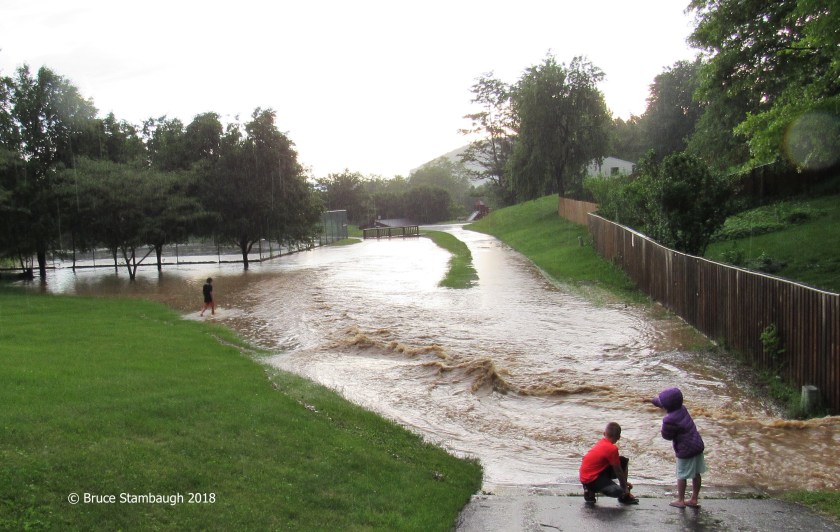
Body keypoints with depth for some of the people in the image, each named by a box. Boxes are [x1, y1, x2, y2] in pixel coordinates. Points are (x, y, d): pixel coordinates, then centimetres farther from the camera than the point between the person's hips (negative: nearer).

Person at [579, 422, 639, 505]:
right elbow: (618, 471, -10)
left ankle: (624, 497, 18)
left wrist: (624, 482, 25)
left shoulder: (601, 442, 9)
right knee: (618, 492, -31)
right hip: (590, 479, -10)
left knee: (624, 461, 12)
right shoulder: (612, 449, -18)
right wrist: (624, 487, 3)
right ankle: (590, 490, -6)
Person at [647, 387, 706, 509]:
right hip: (698, 446, 8)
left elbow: (667, 436, -12)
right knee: (696, 474, 16)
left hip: (686, 451, -8)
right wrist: (652, 400, 32)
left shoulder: (670, 420, -25)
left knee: (682, 475, 9)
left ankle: (680, 501, 20)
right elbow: (665, 403, 18)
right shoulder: (682, 408, 1)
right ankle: (694, 499, 27)